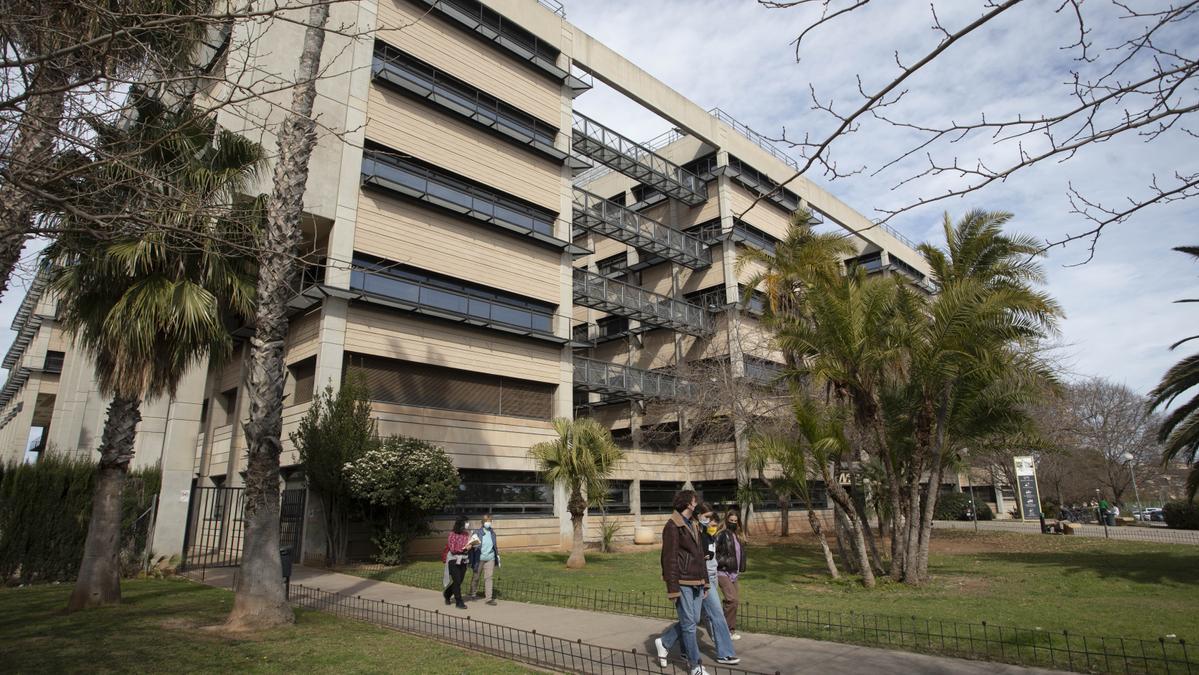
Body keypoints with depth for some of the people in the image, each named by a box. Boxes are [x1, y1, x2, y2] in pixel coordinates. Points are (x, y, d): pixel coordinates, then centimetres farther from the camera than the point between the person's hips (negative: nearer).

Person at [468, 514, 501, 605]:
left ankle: (489, 598, -1)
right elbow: (472, 547, -8)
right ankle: (473, 593, 34)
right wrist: (471, 560, -9)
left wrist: (497, 555, 13)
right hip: (479, 559, -2)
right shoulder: (477, 533, -8)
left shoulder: (492, 533, 6)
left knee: (488, 578, -2)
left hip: (490, 559, 2)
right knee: (475, 577, 13)